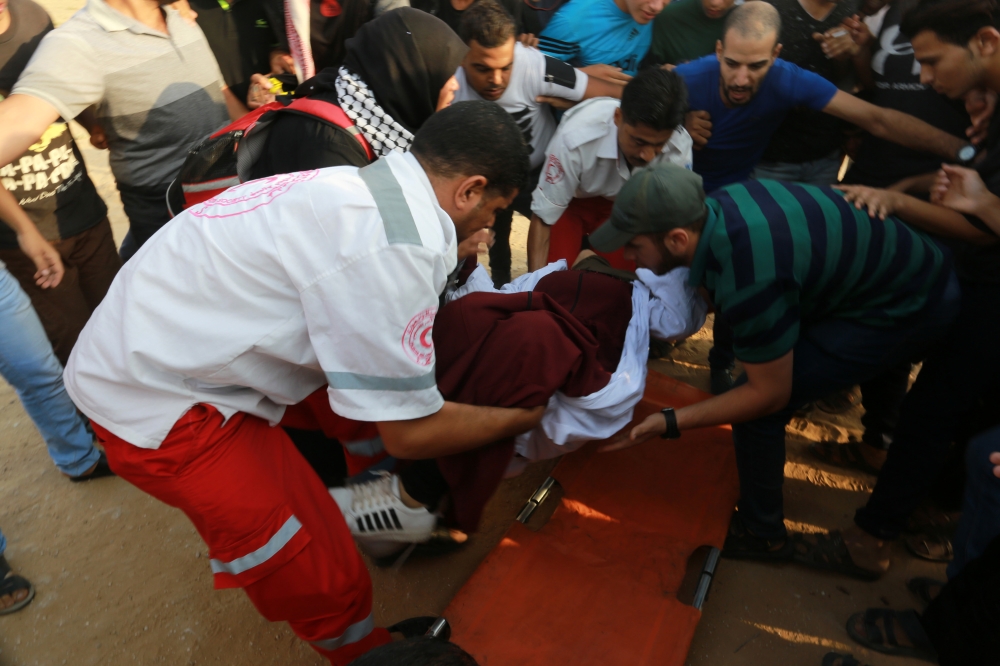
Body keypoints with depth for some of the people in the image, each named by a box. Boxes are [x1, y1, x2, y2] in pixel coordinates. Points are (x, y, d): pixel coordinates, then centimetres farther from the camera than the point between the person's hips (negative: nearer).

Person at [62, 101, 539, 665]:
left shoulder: (365, 185, 0)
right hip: (159, 404, -9)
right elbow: (411, 432, -18)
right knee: (329, 587, -5)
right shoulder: (394, 248, -26)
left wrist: (451, 263, 5)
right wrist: (525, 417, -5)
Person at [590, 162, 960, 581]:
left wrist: (668, 423, -23)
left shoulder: (748, 282, -36)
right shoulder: (711, 205, -13)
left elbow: (769, 394, -22)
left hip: (909, 308, -8)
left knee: (758, 410, -11)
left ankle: (761, 535, 11)